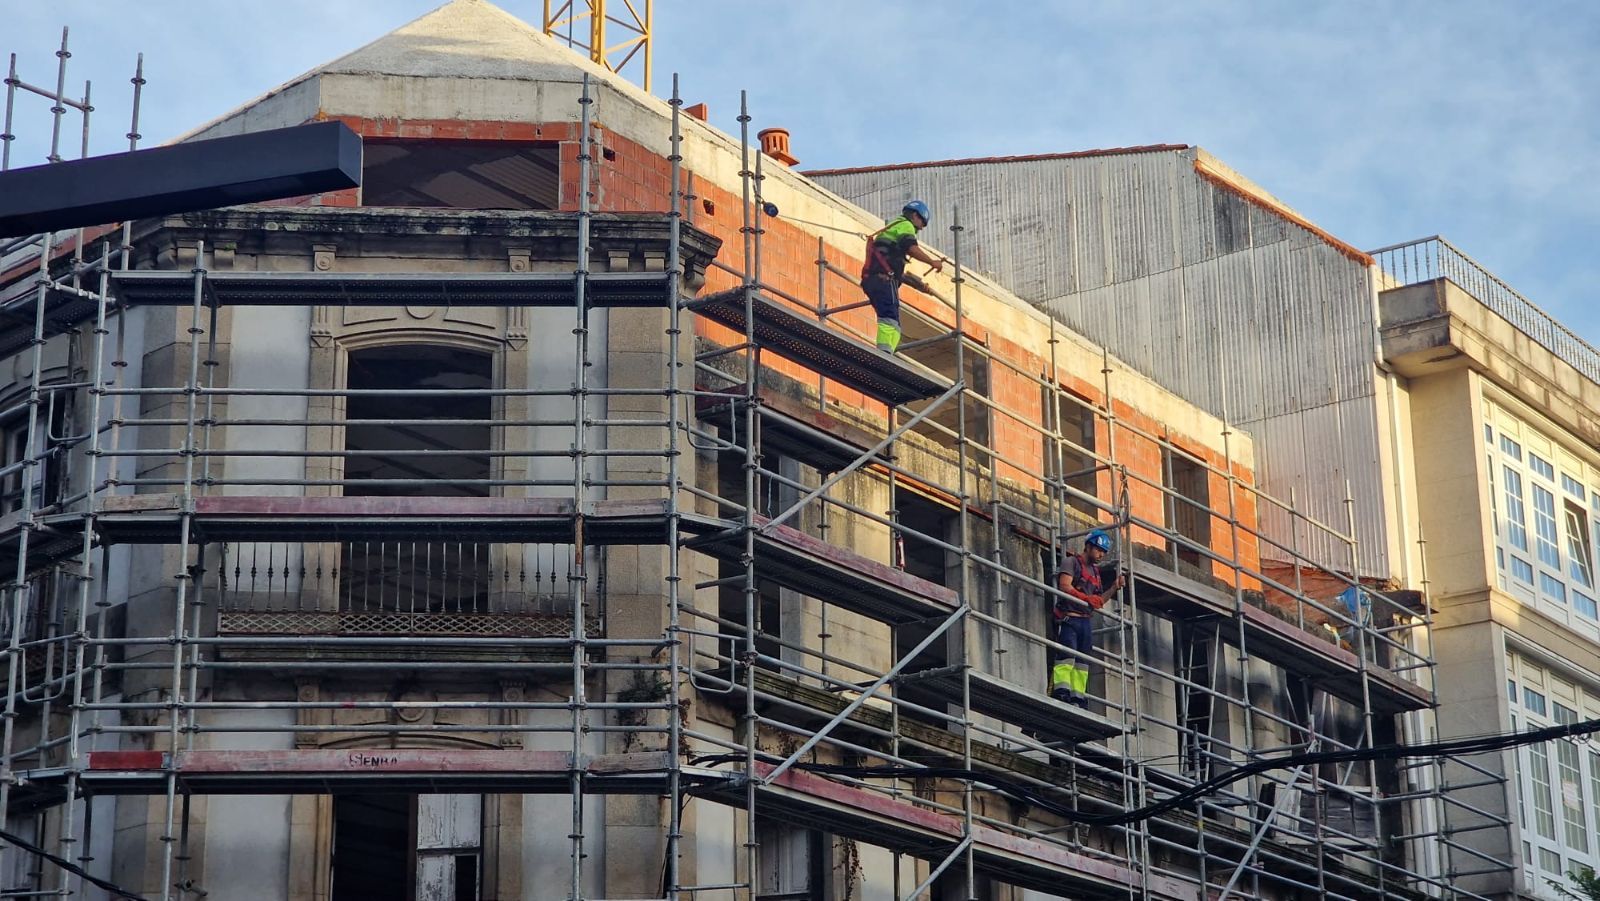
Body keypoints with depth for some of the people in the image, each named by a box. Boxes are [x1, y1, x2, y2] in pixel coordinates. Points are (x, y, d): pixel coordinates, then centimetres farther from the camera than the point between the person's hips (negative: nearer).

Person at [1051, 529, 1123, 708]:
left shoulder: (1096, 572, 23)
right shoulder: (1071, 562, 1)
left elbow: (1098, 601, 23)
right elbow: (1065, 586, -14)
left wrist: (1114, 588, 10)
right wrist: (1087, 598, -24)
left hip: (1086, 621, 8)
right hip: (1069, 618, -8)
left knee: (1082, 662, 3)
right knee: (1067, 654, -20)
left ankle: (1078, 696, 2)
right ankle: (1061, 691, -27)